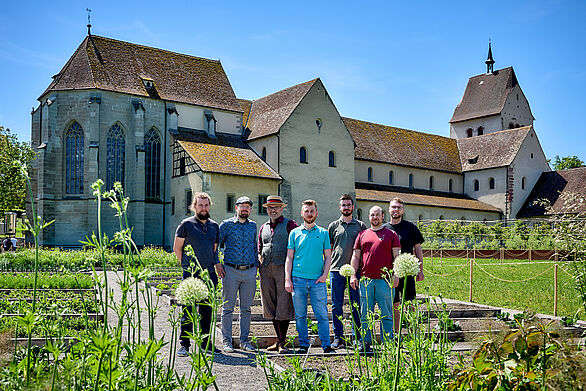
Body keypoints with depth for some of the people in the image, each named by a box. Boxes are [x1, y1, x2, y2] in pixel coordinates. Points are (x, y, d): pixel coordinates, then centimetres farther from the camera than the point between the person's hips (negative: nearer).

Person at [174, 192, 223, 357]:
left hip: (209, 274, 5)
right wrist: (187, 265, 1)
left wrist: (216, 264, 7)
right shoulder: (186, 224, -1)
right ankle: (184, 344, 8)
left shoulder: (214, 226, 14)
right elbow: (177, 248, 3)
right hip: (191, 274, -4)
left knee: (207, 311, 10)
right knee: (188, 310, -1)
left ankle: (206, 343, 19)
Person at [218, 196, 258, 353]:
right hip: (231, 271, -3)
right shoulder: (226, 225, 1)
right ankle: (226, 341, 9)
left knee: (246, 308, 8)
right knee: (228, 307, 1)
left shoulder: (253, 226, 12)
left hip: (249, 272, 3)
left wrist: (256, 265, 14)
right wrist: (218, 266, -4)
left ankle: (244, 340, 16)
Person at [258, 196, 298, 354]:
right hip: (266, 270, 5)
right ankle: (279, 339, 16)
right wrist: (261, 261, 9)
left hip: (283, 268, -5)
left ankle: (282, 342, -3)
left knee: (284, 305, -7)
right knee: (271, 305, 7)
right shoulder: (263, 228, 19)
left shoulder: (289, 224, 3)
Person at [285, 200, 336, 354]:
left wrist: (324, 275, -5)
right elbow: (289, 258, 8)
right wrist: (287, 279, -1)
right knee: (300, 316, 5)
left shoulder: (323, 233, 10)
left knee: (322, 315, -2)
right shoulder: (295, 233, 9)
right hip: (298, 279, 1)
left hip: (317, 280, 0)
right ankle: (303, 345, 15)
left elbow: (328, 257, 9)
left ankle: (326, 345, 4)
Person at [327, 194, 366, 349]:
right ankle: (338, 337, 11)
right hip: (337, 271, 1)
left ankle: (358, 337, 11)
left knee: (356, 305, 2)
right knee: (336, 306, 3)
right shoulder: (333, 226, 11)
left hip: (355, 270, -1)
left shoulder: (360, 226, 9)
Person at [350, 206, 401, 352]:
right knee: (365, 314, 6)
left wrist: (396, 274, -6)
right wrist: (353, 274, 3)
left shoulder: (391, 234, 9)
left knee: (386, 314, 1)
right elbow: (356, 256, 14)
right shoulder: (362, 235, 15)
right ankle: (365, 343, 14)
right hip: (365, 280, 2)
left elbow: (396, 256, 5)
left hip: (385, 280, -2)